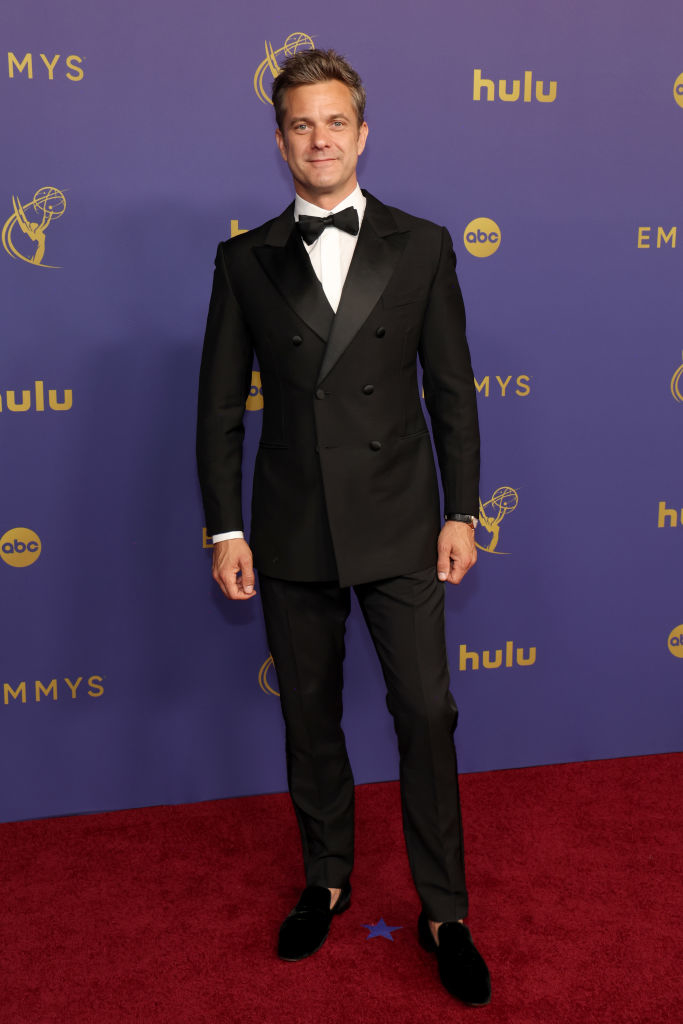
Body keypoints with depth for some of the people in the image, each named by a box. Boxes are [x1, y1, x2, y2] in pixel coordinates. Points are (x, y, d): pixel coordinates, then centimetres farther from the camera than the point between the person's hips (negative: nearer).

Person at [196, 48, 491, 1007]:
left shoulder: (422, 246, 3)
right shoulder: (244, 261, 4)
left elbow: (453, 390, 4)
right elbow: (219, 407, 4)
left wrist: (462, 512, -1)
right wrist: (224, 530, 0)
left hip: (399, 528, -1)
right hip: (293, 532, 1)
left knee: (427, 714, 0)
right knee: (309, 718, 13)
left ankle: (444, 910, 18)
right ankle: (327, 878, 34)